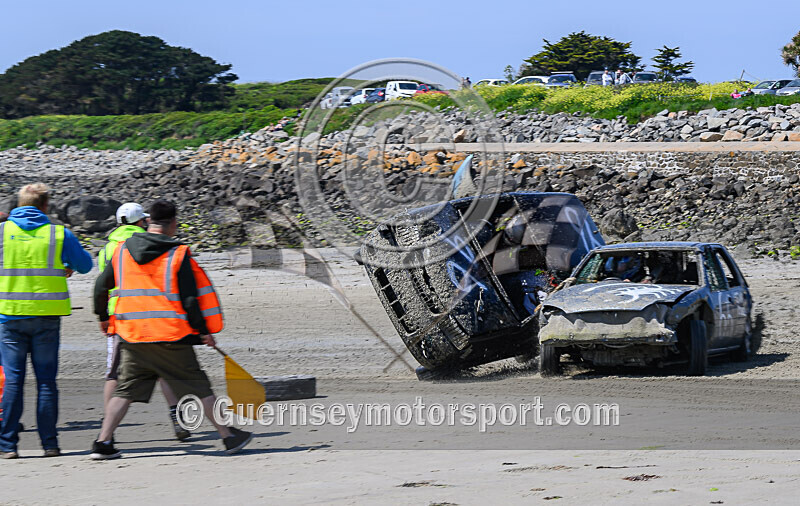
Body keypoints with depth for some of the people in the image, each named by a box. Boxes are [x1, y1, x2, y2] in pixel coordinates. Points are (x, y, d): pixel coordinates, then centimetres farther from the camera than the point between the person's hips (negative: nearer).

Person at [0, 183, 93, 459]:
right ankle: (49, 443, 5)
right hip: (47, 317, 0)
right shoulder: (59, 233, -1)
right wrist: (66, 268, 30)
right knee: (46, 380, 6)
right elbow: (85, 265, 9)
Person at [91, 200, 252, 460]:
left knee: (125, 390, 11)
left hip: (132, 337, 4)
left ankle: (102, 443, 2)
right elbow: (189, 299, -9)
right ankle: (229, 437, 12)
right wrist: (204, 330, 2)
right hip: (171, 337, -3)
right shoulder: (178, 255, -8)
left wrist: (103, 317, 28)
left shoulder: (122, 251, 5)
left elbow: (101, 287, 12)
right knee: (199, 387, 6)